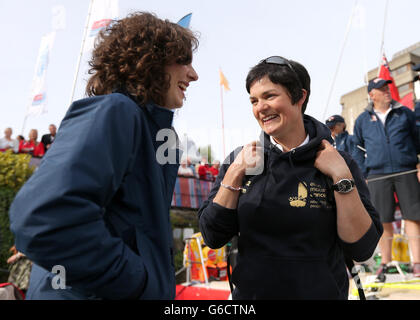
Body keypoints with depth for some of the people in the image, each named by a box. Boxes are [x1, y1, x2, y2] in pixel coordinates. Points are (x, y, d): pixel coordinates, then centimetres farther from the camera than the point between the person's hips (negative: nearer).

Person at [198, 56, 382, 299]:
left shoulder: (338, 163, -10)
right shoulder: (240, 160, -5)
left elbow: (361, 249, -14)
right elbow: (213, 237, -9)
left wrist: (342, 177, -22)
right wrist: (234, 174, -17)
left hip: (321, 292, -1)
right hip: (250, 291, 1)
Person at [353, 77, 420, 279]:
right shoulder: (362, 120, 11)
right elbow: (358, 150, 16)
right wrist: (363, 175, 8)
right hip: (377, 176, 0)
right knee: (383, 220, 3)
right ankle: (385, 262, 15)